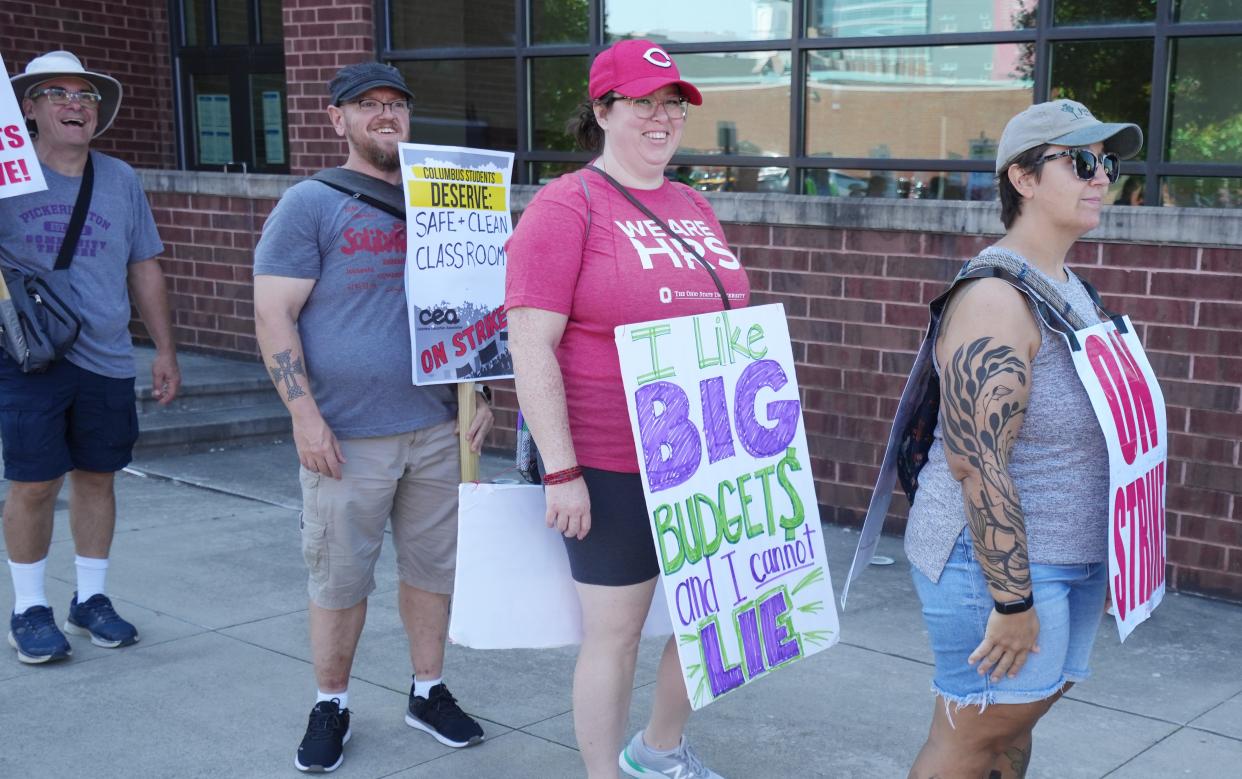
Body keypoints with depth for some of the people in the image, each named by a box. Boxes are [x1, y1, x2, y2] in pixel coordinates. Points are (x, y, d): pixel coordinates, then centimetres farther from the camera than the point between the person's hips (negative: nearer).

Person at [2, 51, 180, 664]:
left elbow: (144, 269, 13)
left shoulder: (121, 180, 8)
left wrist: (164, 350, 11)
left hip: (106, 360, 3)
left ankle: (91, 599, 25)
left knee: (96, 477, 11)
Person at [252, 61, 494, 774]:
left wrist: (479, 394, 10)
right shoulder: (310, 205, -3)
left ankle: (429, 691, 28)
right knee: (340, 579, 5)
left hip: (438, 428, 4)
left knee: (434, 567, 11)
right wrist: (305, 416, -13)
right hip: (347, 438, -4)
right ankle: (331, 708, 21)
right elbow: (274, 315, -7)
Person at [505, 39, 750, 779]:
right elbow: (531, 347, -15)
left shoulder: (696, 207, 12)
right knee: (616, 629, 3)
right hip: (612, 468, -7)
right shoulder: (567, 207, -9)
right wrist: (561, 471, -18)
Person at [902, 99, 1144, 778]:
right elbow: (977, 462, -24)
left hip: (1073, 560, 9)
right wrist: (1013, 601, -23)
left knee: (1015, 723, 16)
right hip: (995, 562, -9)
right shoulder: (995, 297, -20)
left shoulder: (1073, 289, 11)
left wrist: (1098, 565, 21)